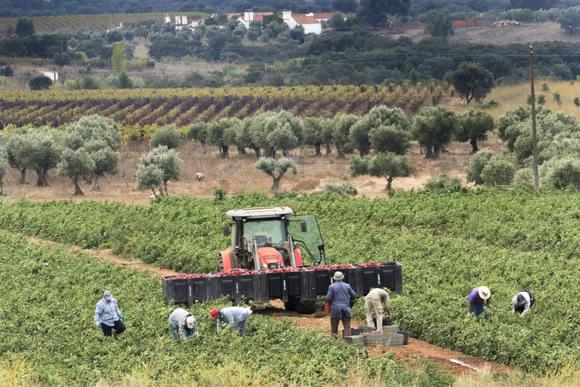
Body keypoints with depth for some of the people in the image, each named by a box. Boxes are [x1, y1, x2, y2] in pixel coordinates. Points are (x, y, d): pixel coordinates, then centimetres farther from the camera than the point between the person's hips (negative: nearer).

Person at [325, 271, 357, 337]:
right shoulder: (347, 286, 4)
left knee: (334, 329, 5)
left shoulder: (332, 286, -4)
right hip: (346, 309, 2)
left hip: (335, 309, -2)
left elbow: (328, 298, -9)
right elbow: (354, 295, 12)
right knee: (347, 327, 0)